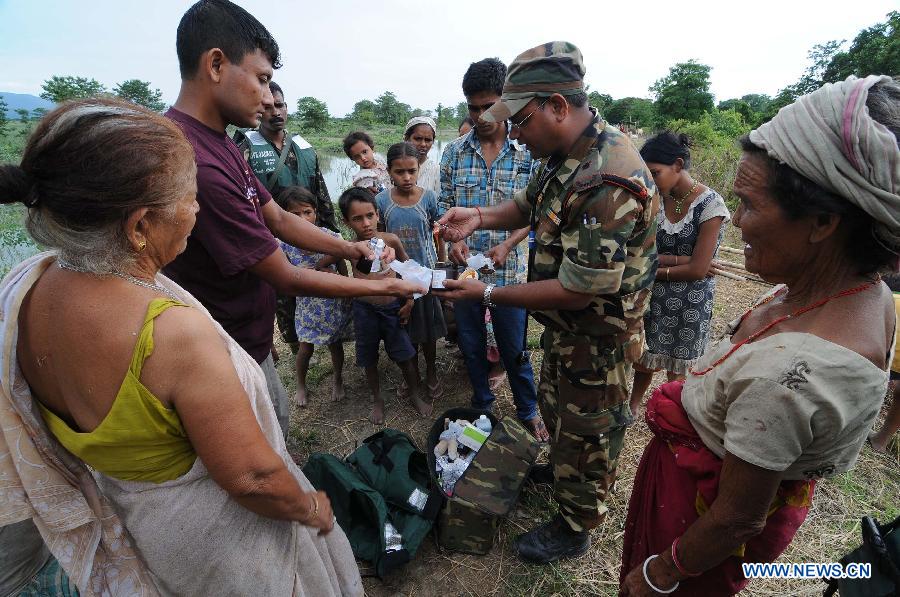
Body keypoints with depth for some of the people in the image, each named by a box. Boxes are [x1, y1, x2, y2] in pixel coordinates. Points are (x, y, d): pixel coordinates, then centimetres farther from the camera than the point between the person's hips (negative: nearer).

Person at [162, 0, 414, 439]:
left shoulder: (218, 145, 2)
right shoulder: (198, 164, -31)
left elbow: (278, 219, 8)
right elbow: (286, 278, -25)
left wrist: (348, 248, -1)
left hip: (248, 340, 9)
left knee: (277, 423, 30)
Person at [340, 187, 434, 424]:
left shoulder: (391, 240, -11)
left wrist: (409, 301, 0)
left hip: (393, 307, 0)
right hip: (365, 309, 0)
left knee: (405, 357, 11)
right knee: (369, 360, 15)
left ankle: (415, 395, 36)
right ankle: (377, 399, 38)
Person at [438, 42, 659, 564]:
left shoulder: (608, 182, -33)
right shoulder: (567, 154, -2)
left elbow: (578, 291, -32)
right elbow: (531, 204, 13)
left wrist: (489, 294, -23)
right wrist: (480, 217, -8)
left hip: (598, 339, -9)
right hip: (566, 326, 9)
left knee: (584, 434, 13)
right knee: (556, 405, 30)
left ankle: (574, 529, 39)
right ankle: (560, 468, 59)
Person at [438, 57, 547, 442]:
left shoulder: (528, 152, -4)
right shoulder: (454, 152, 2)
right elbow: (446, 204, 7)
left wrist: (507, 245, -17)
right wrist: (454, 239, -12)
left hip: (509, 269, -2)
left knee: (515, 348, 10)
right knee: (471, 345, 16)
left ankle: (528, 410, 34)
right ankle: (482, 405, 40)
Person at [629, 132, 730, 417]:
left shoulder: (710, 205, -17)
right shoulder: (657, 199, -1)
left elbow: (697, 269, -18)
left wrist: (654, 270, -9)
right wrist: (680, 260, -21)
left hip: (689, 304, -4)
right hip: (655, 298, 4)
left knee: (677, 372, 12)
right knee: (644, 361, 17)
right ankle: (632, 408, 40)